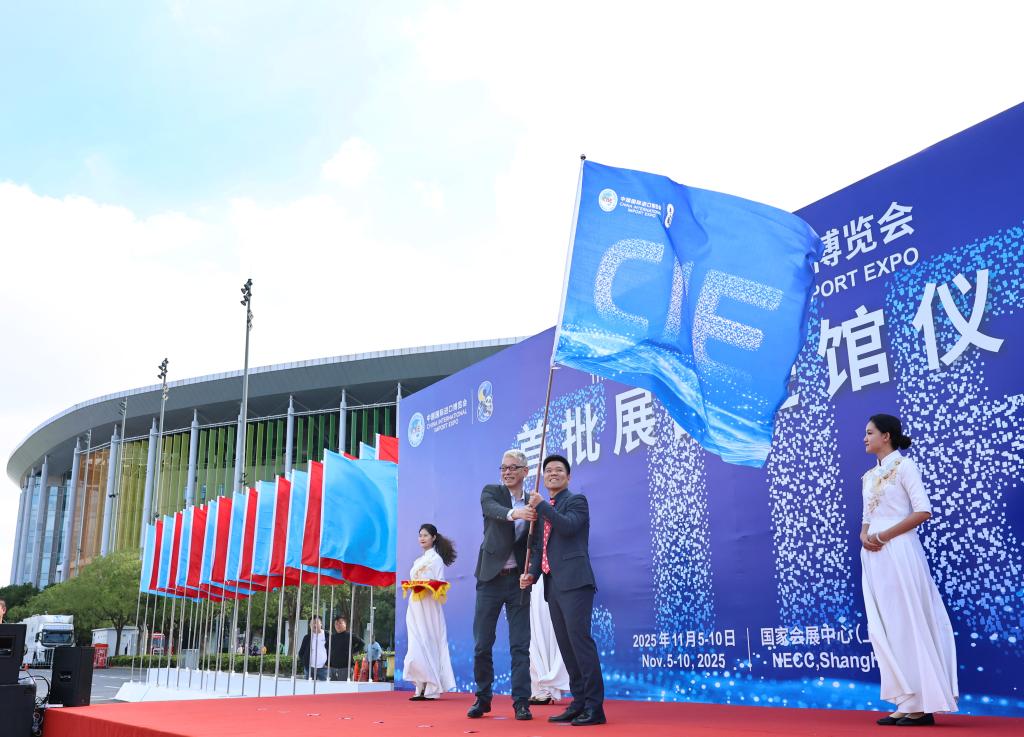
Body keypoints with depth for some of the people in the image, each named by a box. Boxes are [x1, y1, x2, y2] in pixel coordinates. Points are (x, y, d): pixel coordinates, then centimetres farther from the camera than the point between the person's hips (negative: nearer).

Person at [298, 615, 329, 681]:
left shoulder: (327, 636, 2)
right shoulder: (307, 637, 7)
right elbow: (301, 652, 12)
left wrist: (328, 663, -3)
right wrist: (304, 664, 1)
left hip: (323, 668, -2)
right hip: (309, 668, 2)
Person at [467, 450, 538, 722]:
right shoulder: (491, 492, 1)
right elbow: (493, 510, -22)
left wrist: (531, 574, -13)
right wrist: (514, 513, -44)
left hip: (518, 580, 1)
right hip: (490, 577, -1)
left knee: (520, 645, 1)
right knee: (482, 643, 5)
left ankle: (521, 702, 7)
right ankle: (483, 698, 20)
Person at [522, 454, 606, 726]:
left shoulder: (576, 500, 2)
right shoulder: (543, 510, 22)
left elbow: (568, 526, -18)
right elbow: (540, 546, 19)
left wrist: (541, 506, -11)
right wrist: (532, 573, 4)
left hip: (574, 582, -8)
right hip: (553, 586, 8)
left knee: (579, 640, -13)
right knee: (566, 646, 9)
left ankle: (595, 707, -10)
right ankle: (579, 703, 15)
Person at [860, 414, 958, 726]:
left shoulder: (903, 466, -3)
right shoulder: (869, 475, 18)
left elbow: (923, 511, -12)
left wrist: (884, 536, -15)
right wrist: (864, 535, -3)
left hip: (899, 551, -8)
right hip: (873, 556, 8)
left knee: (908, 622, -5)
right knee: (884, 627, 6)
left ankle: (923, 704, 2)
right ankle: (906, 701, 11)